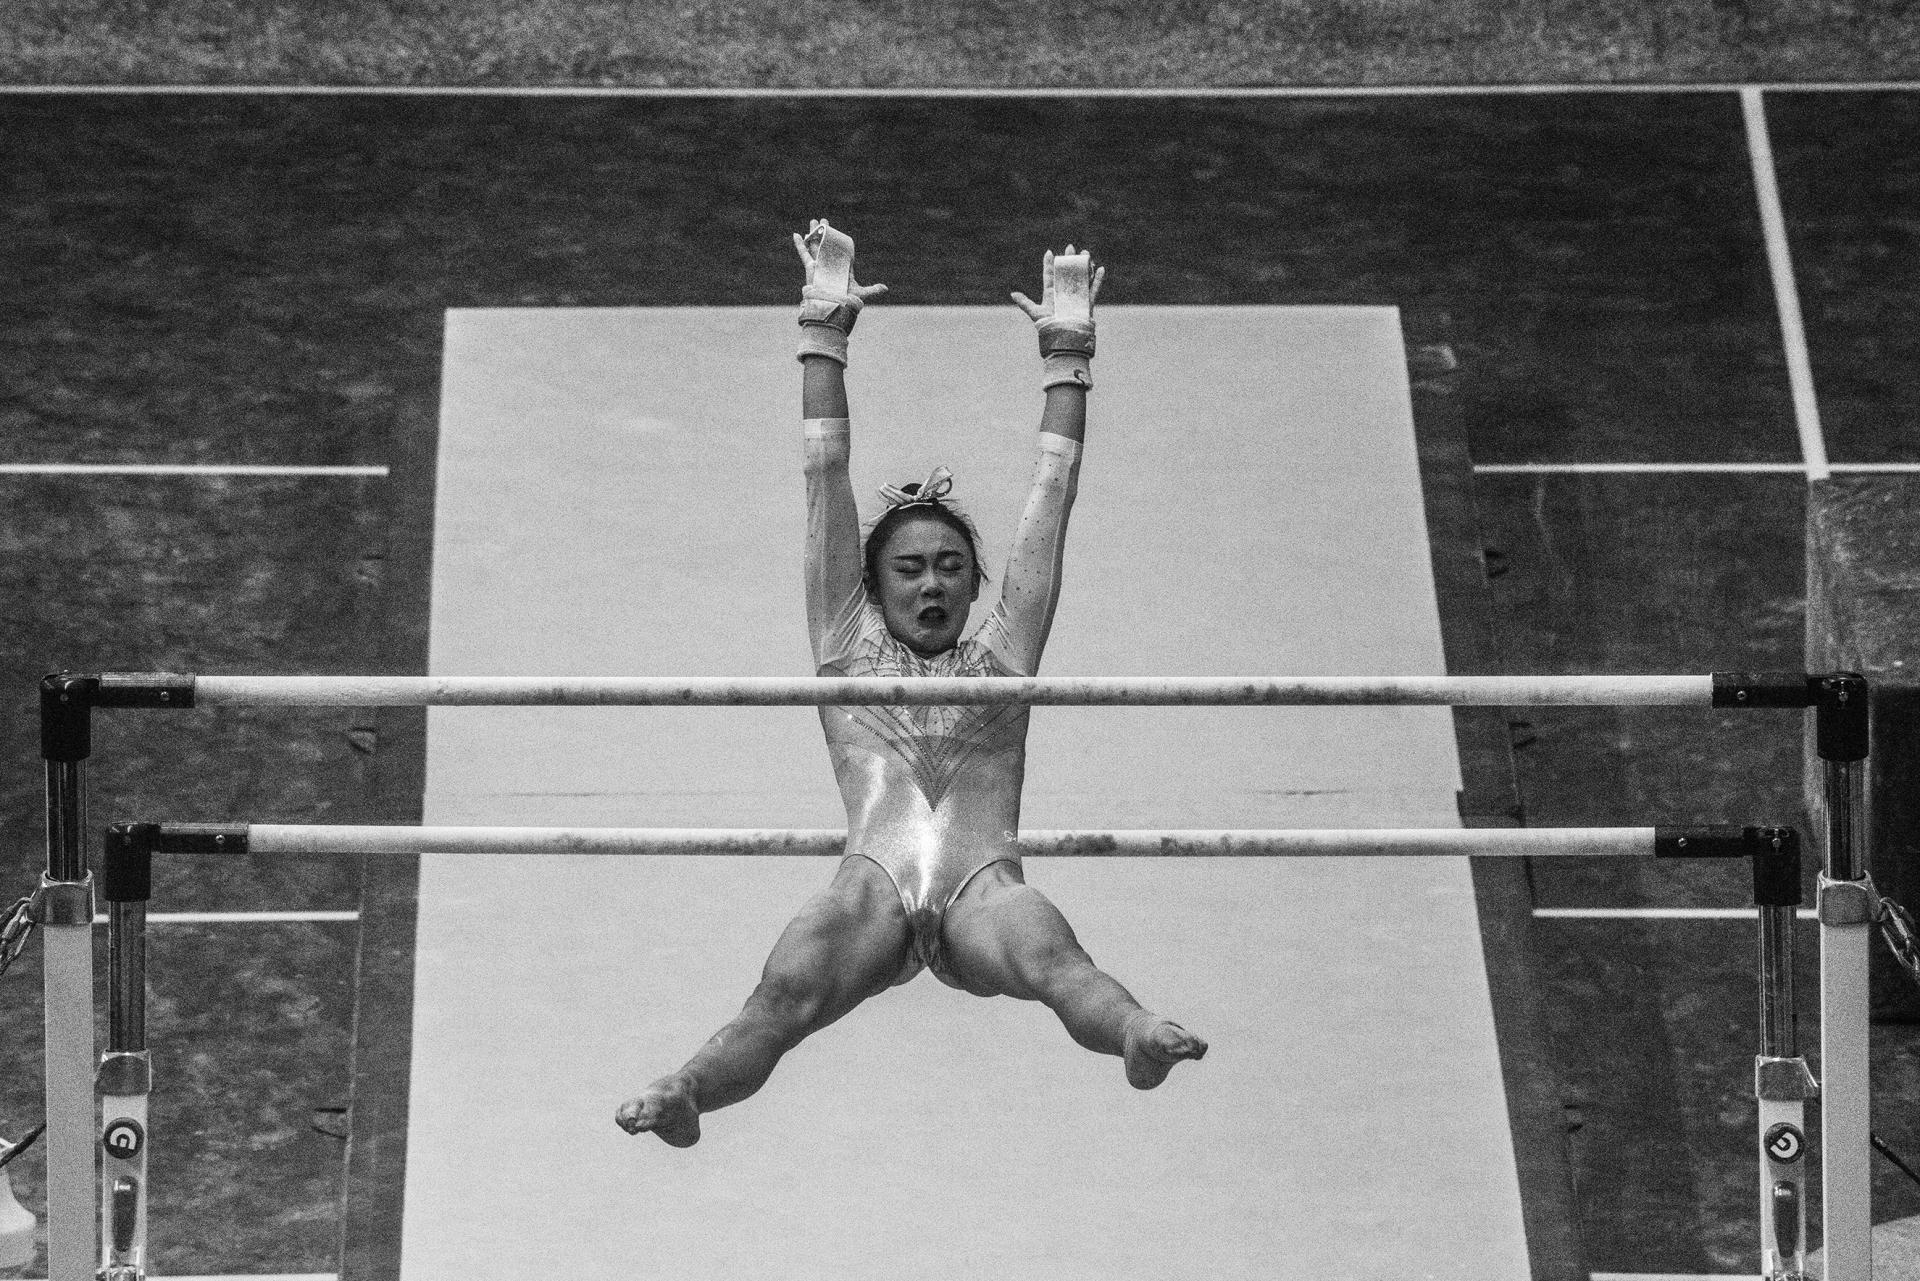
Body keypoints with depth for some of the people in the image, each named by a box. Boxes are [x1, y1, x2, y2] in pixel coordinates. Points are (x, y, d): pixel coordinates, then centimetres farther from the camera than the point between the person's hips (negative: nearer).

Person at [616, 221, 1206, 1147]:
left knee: (1049, 952, -35)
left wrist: (1066, 351, 37)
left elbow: (1054, 486, 35)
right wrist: (824, 331, 34)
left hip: (981, 886, 0)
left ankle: (1140, 1036, -65)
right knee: (786, 991, -32)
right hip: (875, 883, 0)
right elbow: (826, 473, 33)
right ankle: (682, 1093, -57)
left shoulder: (1000, 657, 32)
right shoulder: (849, 650, 31)